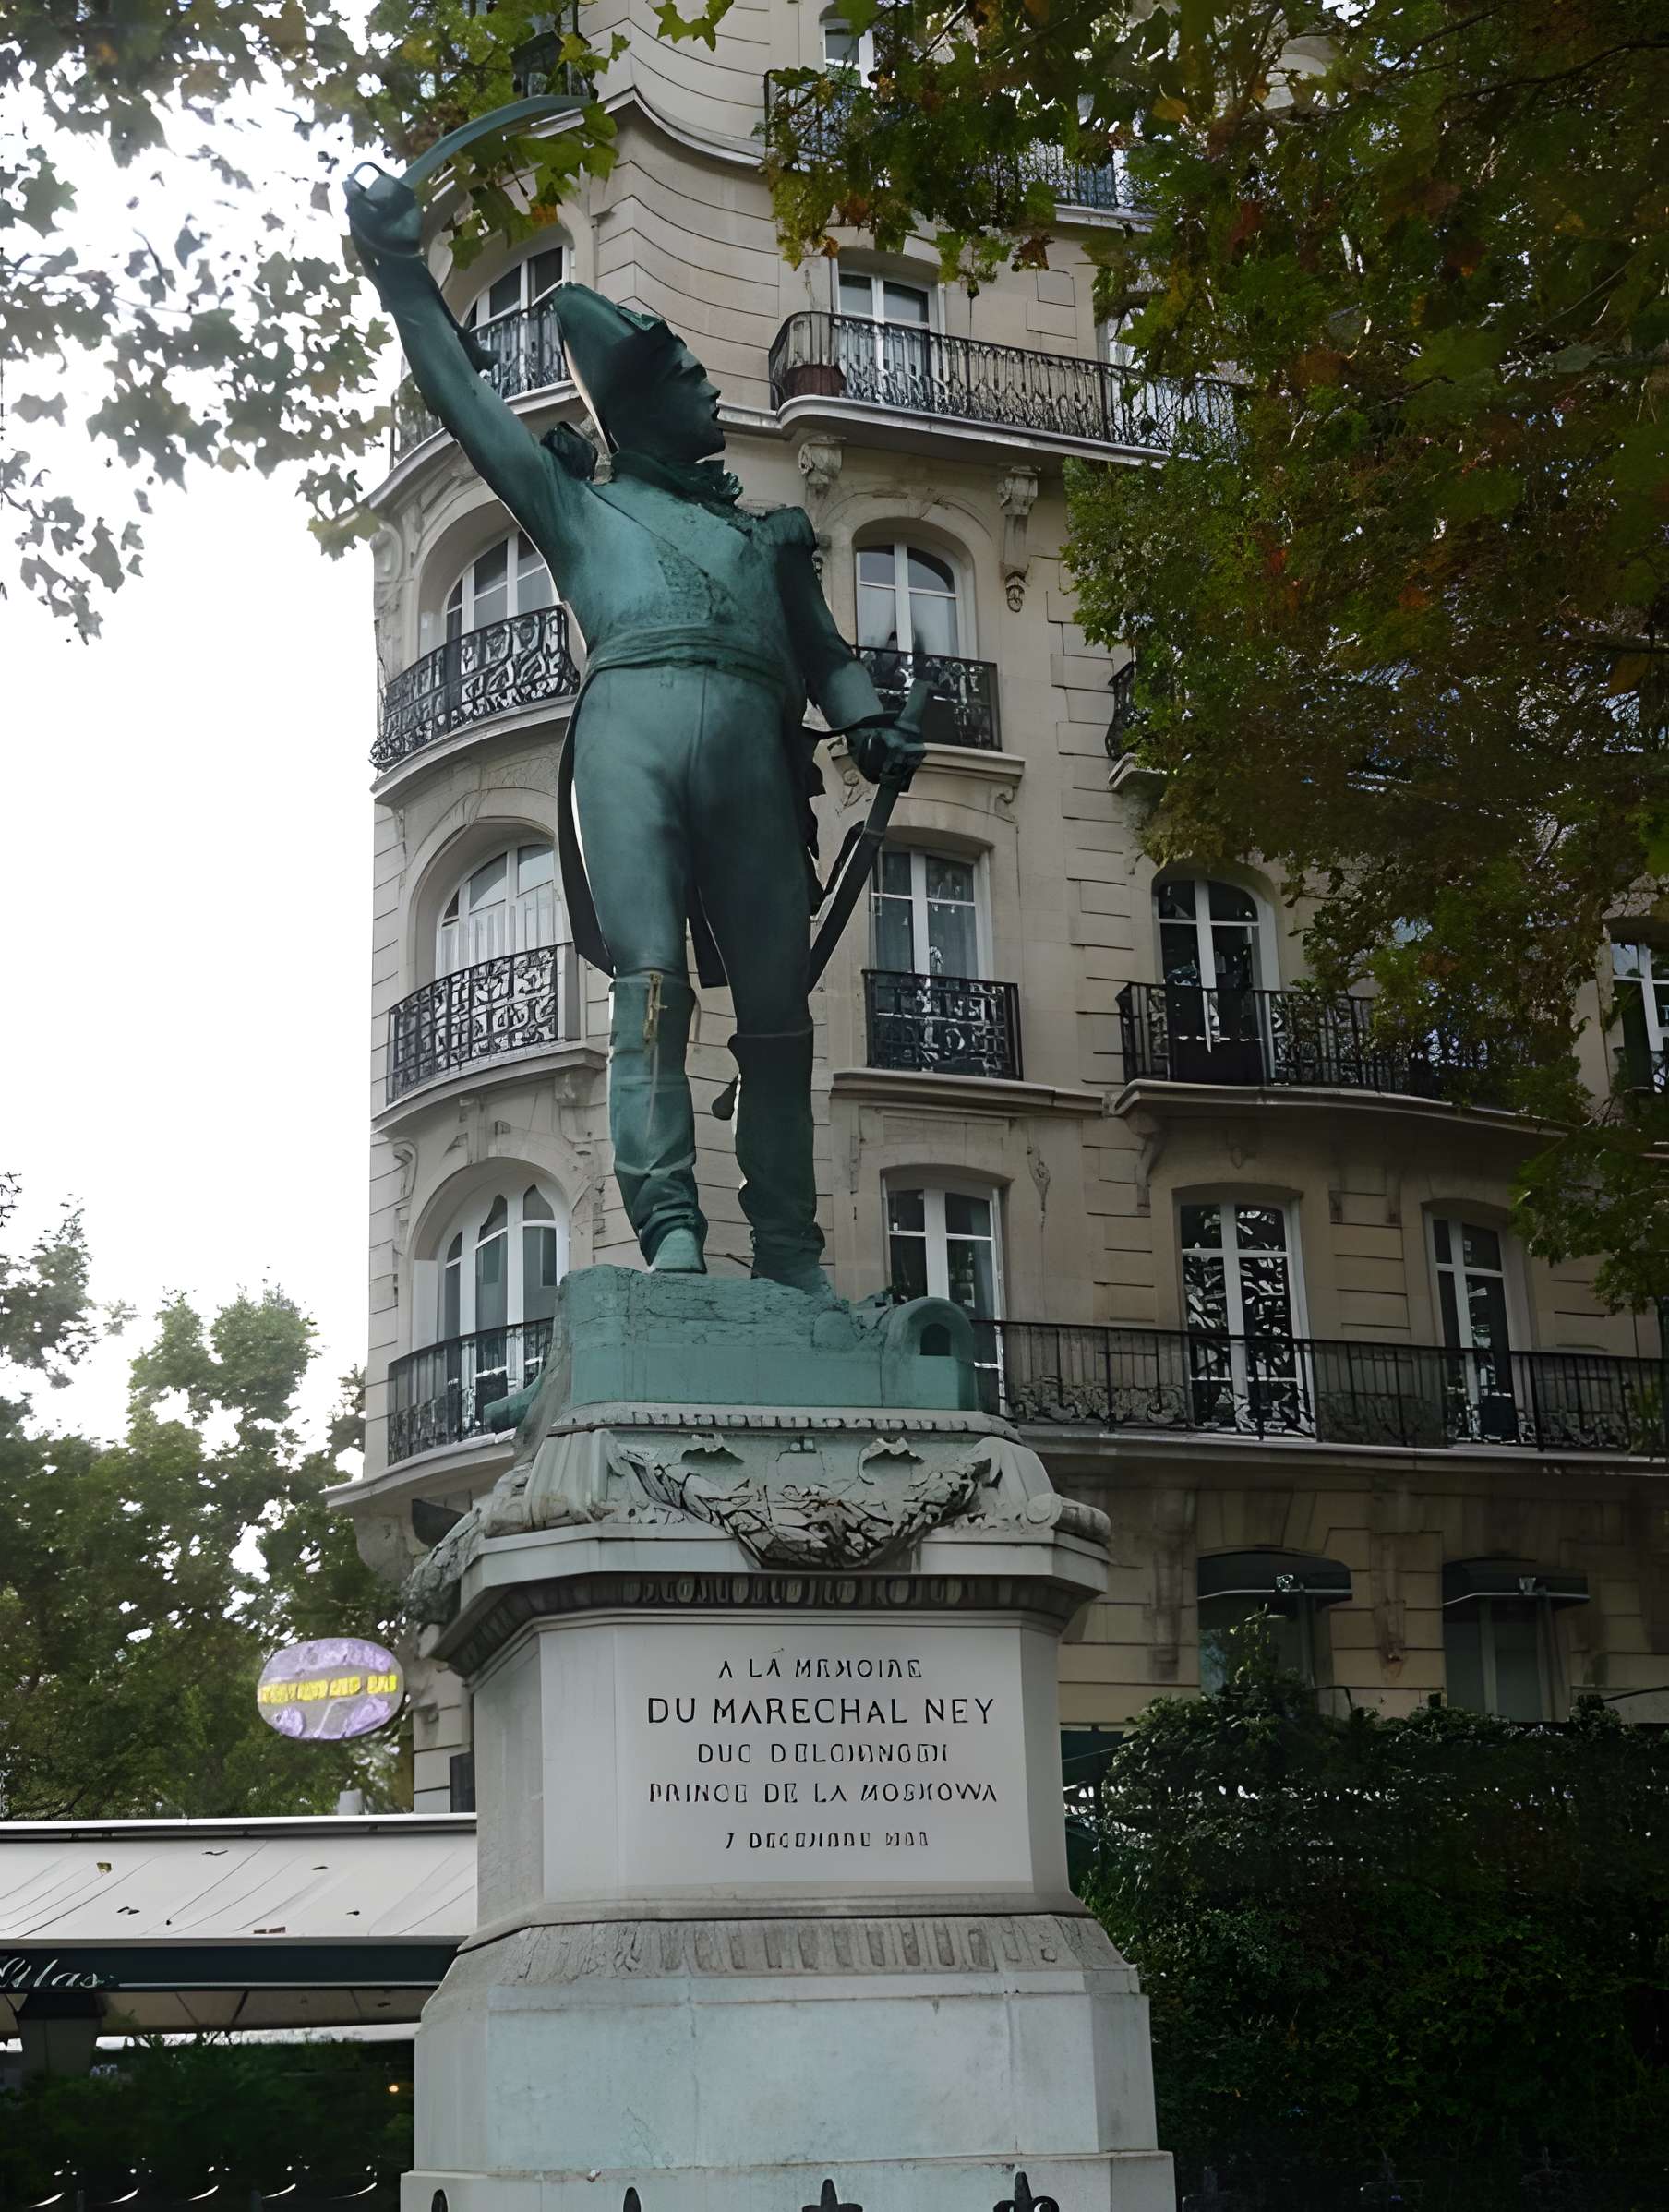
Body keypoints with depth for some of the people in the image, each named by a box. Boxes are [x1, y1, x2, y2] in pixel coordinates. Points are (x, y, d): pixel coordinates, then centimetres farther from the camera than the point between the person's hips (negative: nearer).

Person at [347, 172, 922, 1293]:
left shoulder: (769, 533, 37)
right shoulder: (582, 506, 30)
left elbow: (825, 651, 27)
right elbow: (464, 398, 26)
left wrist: (871, 725, 6)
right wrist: (403, 270, 22)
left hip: (753, 745, 3)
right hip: (631, 724, -3)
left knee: (778, 1009, -4)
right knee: (652, 987, -18)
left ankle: (790, 1254, -2)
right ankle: (669, 1226, -26)